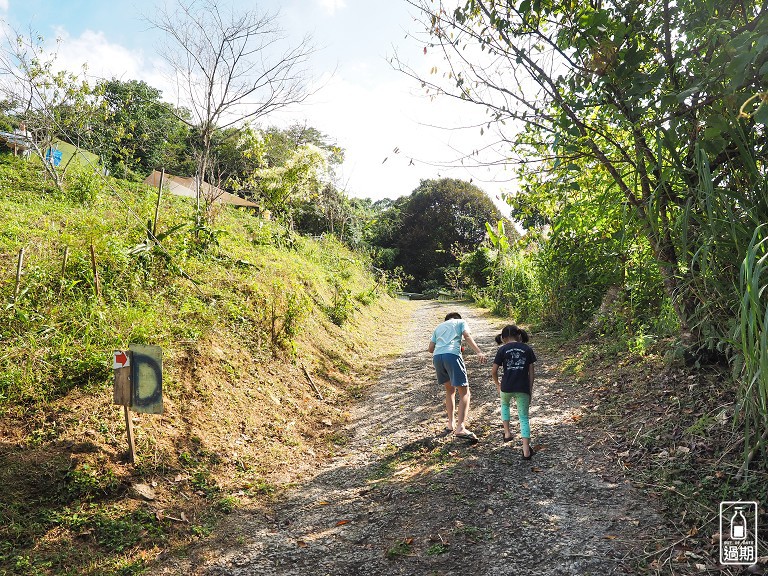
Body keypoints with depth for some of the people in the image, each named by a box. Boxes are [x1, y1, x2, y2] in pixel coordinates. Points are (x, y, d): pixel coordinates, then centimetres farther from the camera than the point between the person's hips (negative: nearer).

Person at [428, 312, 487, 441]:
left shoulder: (439, 326, 33)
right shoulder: (461, 322, 23)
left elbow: (431, 348, 23)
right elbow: (467, 336, 1)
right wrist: (479, 352, -12)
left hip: (437, 356, 5)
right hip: (452, 355, -5)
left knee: (450, 390, 24)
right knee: (464, 393, 0)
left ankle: (451, 424, 24)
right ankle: (460, 428, -15)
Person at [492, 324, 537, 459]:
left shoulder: (502, 350, 1)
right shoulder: (527, 349, 5)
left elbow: (494, 371, 0)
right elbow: (531, 371, 5)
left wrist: (498, 385, 17)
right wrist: (530, 389, 13)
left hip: (507, 387, 0)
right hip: (523, 388, 0)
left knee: (504, 404, 33)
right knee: (524, 417, 9)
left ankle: (507, 433, 28)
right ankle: (526, 450, 0)